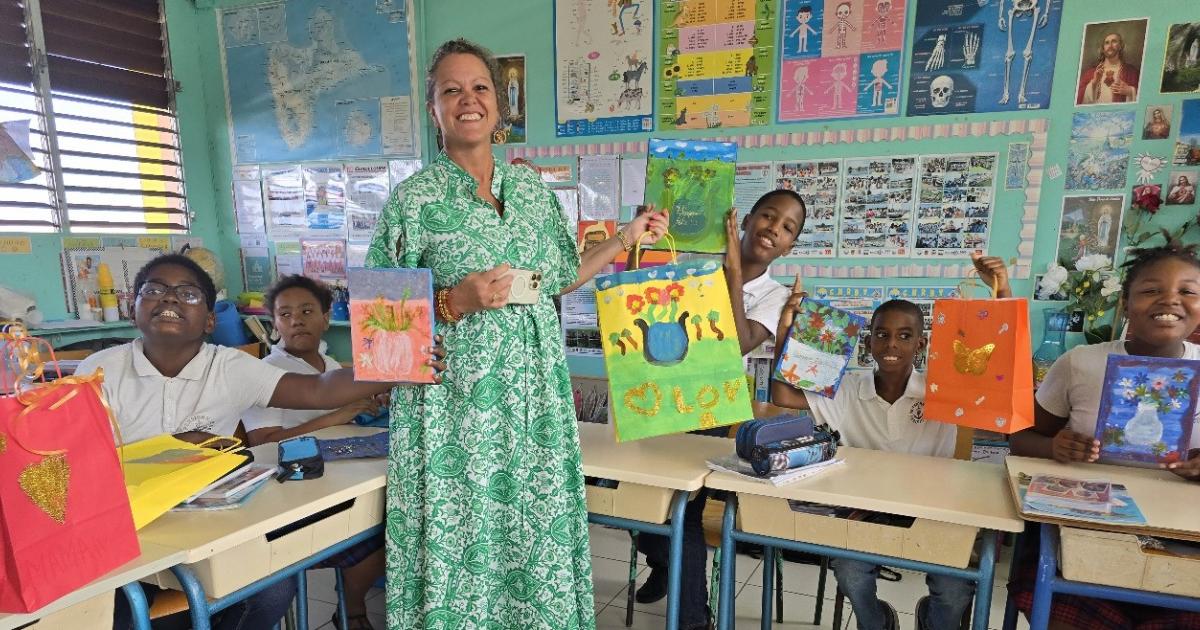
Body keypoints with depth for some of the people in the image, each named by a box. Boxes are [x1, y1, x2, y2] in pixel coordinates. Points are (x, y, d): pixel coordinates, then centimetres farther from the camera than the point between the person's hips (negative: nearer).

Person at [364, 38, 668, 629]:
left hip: (533, 390, 4)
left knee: (535, 519, 13)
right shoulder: (415, 196, -5)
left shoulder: (531, 187, 9)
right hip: (455, 396, -4)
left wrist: (626, 237, 13)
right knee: (464, 527, 5)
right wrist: (455, 302, -20)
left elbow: (558, 277, 15)